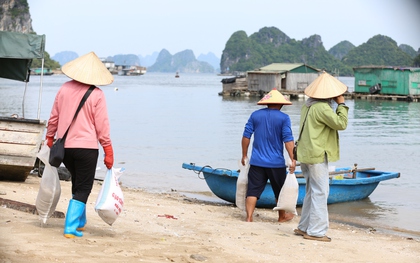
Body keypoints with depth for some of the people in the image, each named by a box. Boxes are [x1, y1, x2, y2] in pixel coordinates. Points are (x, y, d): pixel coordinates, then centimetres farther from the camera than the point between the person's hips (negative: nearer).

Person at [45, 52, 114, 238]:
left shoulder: (64, 89, 3)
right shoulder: (96, 95, -10)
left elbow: (53, 117, 9)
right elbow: (102, 125, -9)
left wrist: (50, 137, 21)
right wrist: (108, 151, -3)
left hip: (64, 146, 5)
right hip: (86, 147, -5)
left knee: (77, 182, 24)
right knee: (83, 188, 4)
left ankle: (79, 222, 31)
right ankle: (71, 228, -4)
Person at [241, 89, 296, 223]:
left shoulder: (255, 115, 3)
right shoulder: (283, 118, -6)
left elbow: (246, 136, 4)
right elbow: (288, 140, -13)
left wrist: (244, 155, 13)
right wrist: (293, 159, -12)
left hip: (256, 162, 2)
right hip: (276, 162, -2)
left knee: (253, 190, 4)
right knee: (280, 190, 15)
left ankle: (249, 217, -3)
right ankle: (282, 216, 29)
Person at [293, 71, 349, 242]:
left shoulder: (308, 105, 12)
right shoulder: (322, 108, -18)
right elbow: (341, 124, -16)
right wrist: (341, 104, -7)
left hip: (306, 155, 10)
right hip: (317, 156, -10)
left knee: (311, 191, 17)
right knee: (320, 192, -4)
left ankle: (304, 227, 23)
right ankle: (315, 231, -2)